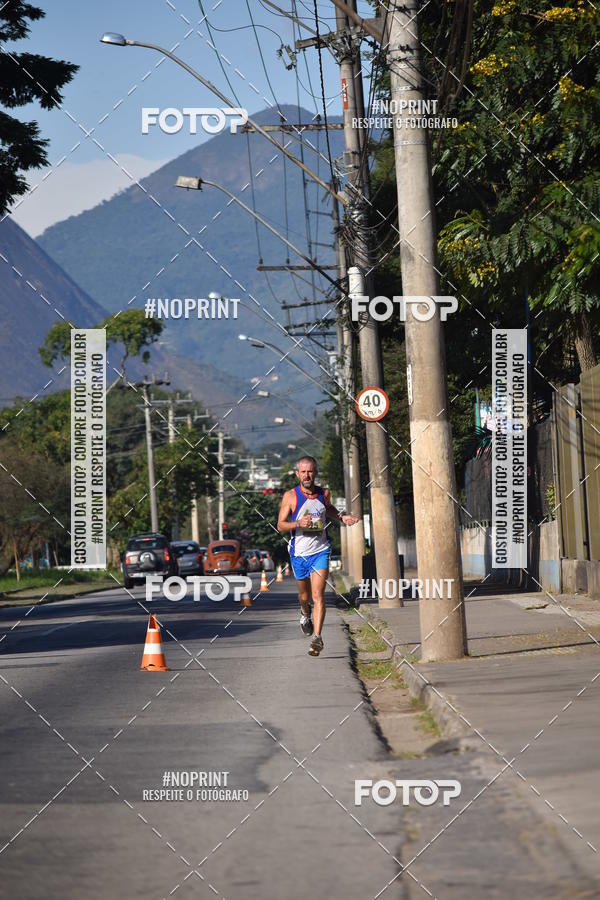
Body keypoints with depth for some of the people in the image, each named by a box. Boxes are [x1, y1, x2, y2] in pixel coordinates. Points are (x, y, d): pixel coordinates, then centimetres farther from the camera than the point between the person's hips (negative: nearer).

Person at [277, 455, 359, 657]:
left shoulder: (324, 493, 0)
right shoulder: (290, 496, -9)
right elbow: (280, 525, -9)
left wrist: (342, 518, 6)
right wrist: (298, 523, -27)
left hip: (320, 551, 0)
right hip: (299, 553, 0)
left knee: (318, 595, -14)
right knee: (304, 595, 16)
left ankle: (317, 637, -16)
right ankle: (305, 613, 51)